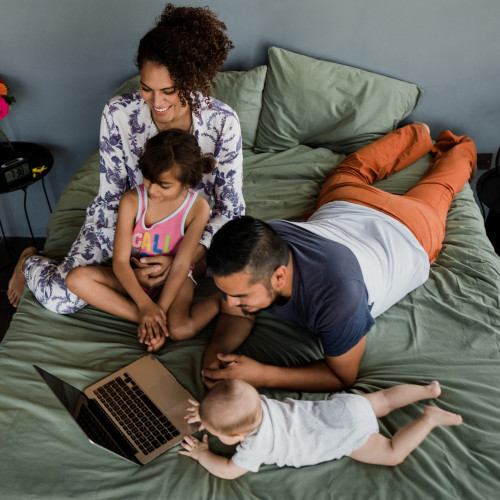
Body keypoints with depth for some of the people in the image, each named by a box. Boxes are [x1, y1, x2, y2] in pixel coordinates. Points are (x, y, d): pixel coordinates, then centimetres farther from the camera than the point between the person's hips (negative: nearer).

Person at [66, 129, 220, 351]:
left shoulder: (197, 208, -19)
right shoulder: (132, 200, -16)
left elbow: (181, 264, -16)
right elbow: (120, 261, -17)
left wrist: (159, 309, -24)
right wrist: (145, 304, -29)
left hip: (173, 279, -3)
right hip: (133, 277, 4)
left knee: (181, 330, -34)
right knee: (76, 278, -22)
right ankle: (148, 321, -24)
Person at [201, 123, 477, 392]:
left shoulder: (338, 295, -56)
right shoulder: (252, 250, -40)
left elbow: (343, 377, -39)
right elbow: (237, 316, -23)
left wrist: (262, 375, -52)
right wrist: (215, 352, -45)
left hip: (410, 230, -3)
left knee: (437, 188, 33)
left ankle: (460, 148, 64)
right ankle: (418, 134, 63)